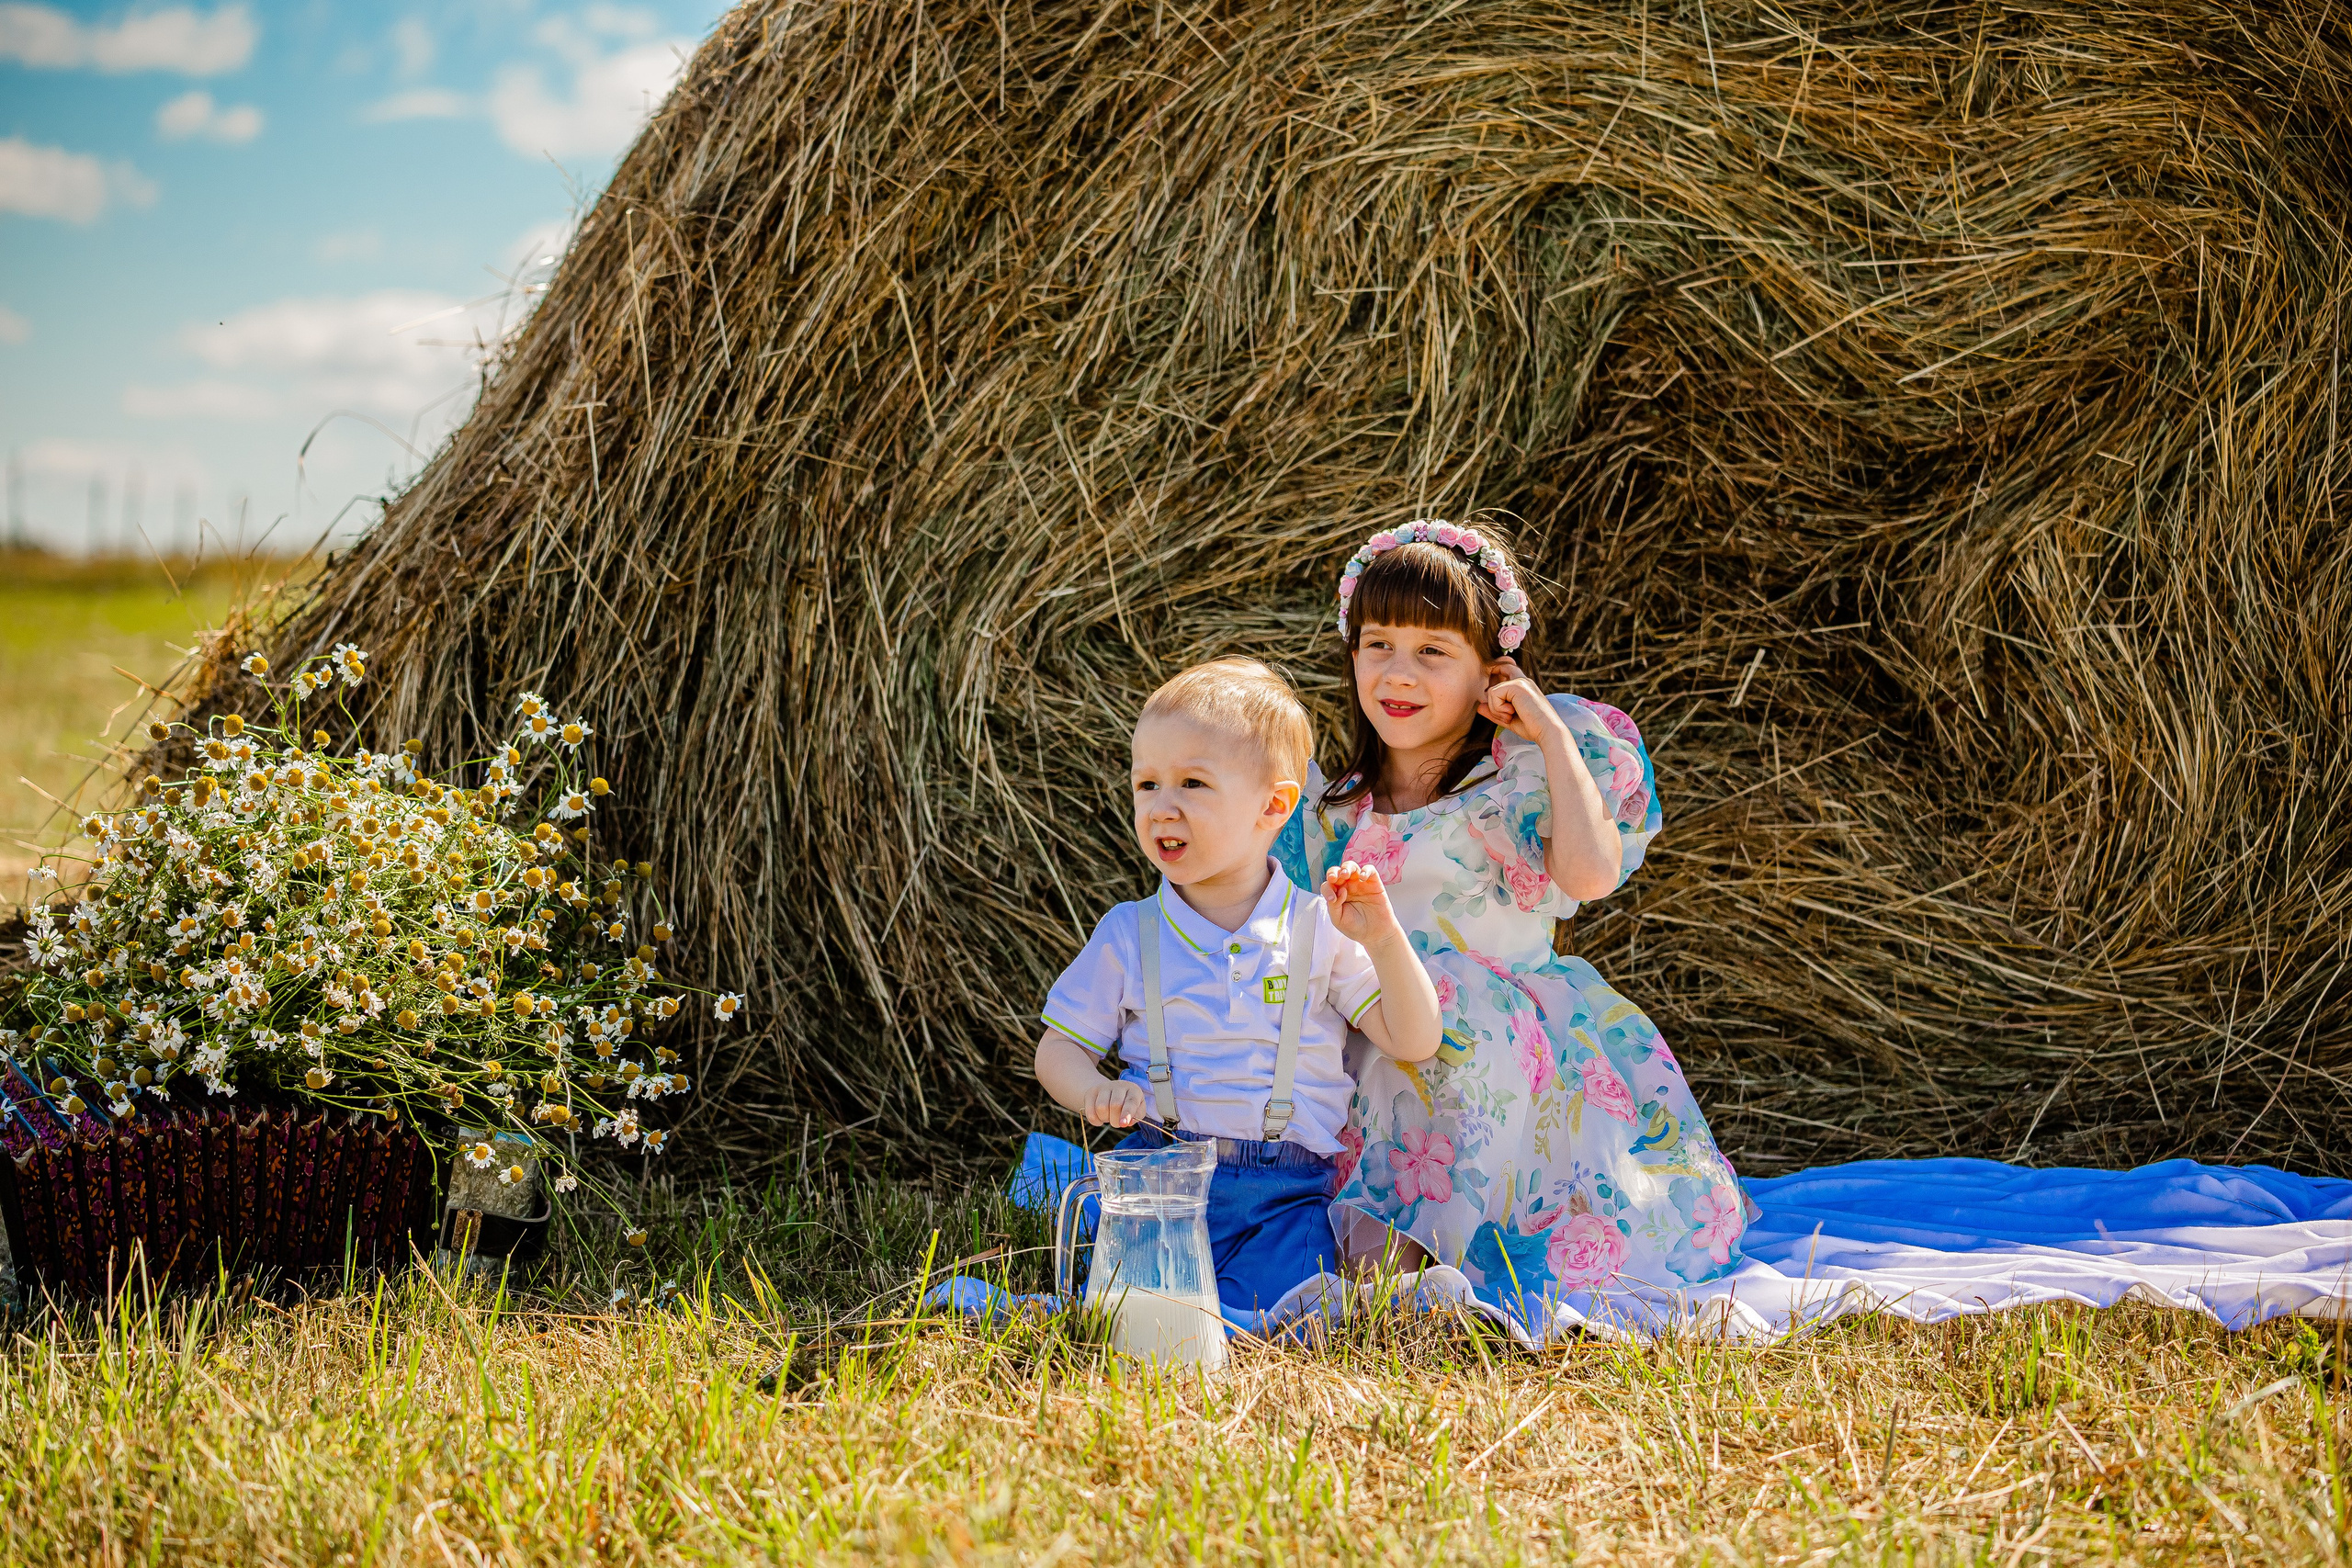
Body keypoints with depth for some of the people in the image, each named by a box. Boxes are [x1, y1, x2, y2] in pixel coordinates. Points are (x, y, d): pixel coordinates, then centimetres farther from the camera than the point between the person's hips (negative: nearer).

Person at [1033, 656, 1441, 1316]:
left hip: (1283, 1194, 0)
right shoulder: (1129, 935, 7)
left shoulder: (1318, 932, 4)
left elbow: (1414, 1042, 2)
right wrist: (1095, 1092, -12)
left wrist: (1382, 940, -14)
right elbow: (1059, 1048, 12)